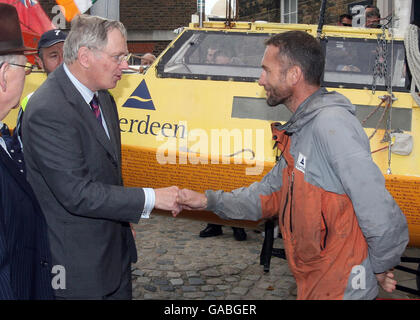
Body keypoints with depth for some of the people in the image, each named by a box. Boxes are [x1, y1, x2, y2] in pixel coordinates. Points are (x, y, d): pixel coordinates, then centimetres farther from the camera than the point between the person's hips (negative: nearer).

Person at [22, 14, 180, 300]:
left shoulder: (102, 96, 5)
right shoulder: (48, 111, -25)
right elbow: (77, 194, -28)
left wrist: (124, 221, 15)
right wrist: (151, 198, -24)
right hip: (79, 262, -8)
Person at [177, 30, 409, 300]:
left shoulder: (332, 123, -23)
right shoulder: (299, 130, 10)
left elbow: (380, 214, -25)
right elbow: (272, 191, 17)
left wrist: (381, 268, -11)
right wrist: (210, 201, 11)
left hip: (343, 289, -9)